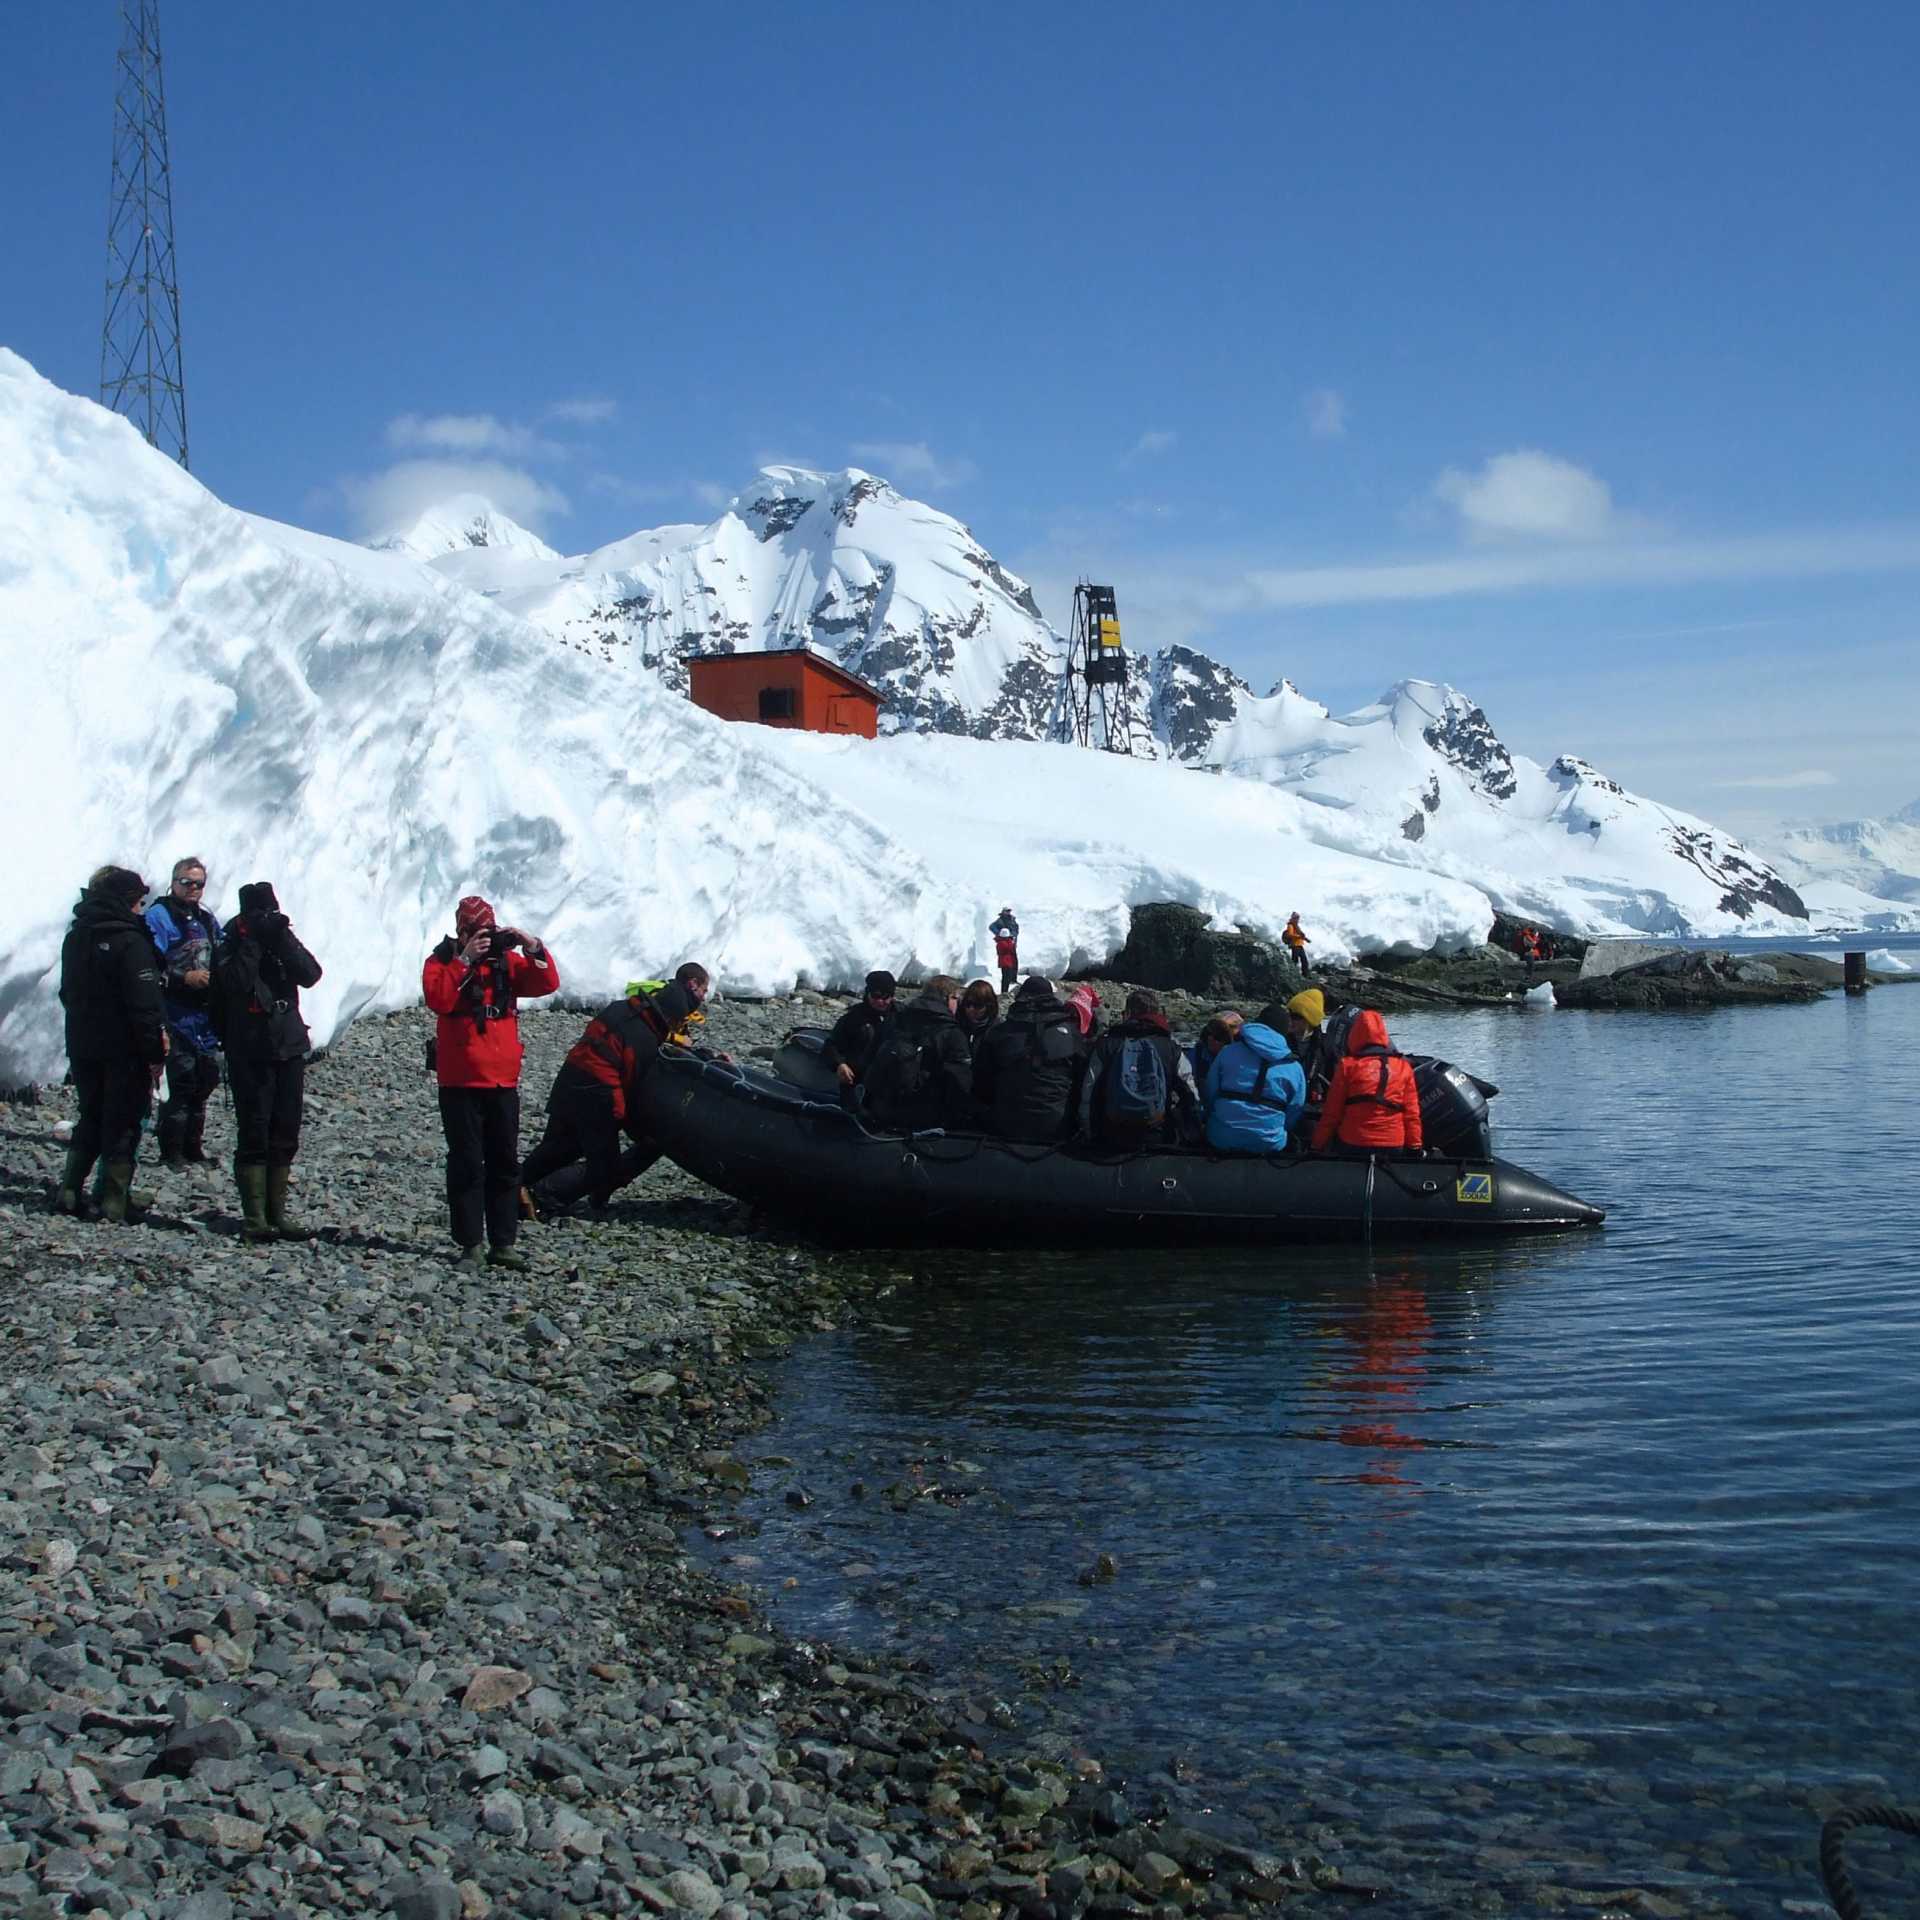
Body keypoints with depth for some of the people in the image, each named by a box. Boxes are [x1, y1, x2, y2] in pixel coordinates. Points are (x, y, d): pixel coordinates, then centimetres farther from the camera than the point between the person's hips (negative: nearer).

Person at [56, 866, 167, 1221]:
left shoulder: (74, 938, 8)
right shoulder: (130, 942, -17)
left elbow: (67, 992, 18)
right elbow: (144, 1004, -19)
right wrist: (155, 1053, -15)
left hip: (81, 1046, 7)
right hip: (124, 1049, -7)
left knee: (90, 1119, 18)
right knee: (122, 1125, 2)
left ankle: (70, 1190, 13)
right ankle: (115, 1200, 3)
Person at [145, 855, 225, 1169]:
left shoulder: (207, 920, 18)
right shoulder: (159, 916, -5)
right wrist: (184, 978, -20)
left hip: (206, 1014, 7)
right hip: (177, 1015, -7)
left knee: (206, 1079, 10)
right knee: (181, 1081, -10)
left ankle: (193, 1148, 20)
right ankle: (171, 1152, -3)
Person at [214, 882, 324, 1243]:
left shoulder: (283, 941, 11)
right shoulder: (230, 947, 1)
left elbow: (311, 975, -6)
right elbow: (236, 983, -19)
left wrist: (283, 938, -14)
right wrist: (253, 941, -17)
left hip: (289, 1050, 5)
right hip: (250, 1055, -4)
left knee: (285, 1136, 6)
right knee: (254, 1136, -6)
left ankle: (276, 1213, 13)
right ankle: (254, 1217, -4)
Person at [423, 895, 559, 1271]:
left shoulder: (506, 960, 10)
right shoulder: (442, 960, 0)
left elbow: (547, 984, -2)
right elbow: (438, 998, -19)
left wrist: (533, 949, -15)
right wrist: (465, 959, -22)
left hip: (503, 1080, 4)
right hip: (460, 1081, -4)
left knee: (505, 1164, 7)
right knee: (467, 1165, -2)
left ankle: (503, 1243, 12)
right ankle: (469, 1244, 1)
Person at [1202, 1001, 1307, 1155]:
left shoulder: (1228, 1052, 1)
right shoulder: (1293, 1067, 1)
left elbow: (1210, 1092, 6)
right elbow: (1293, 1115, 7)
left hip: (1222, 1140, 1)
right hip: (1269, 1145, 0)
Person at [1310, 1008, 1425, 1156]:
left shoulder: (1348, 1065, -3)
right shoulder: (1403, 1067, 5)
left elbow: (1332, 1112, -1)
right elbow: (1412, 1113, 5)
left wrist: (1318, 1144, 5)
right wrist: (1415, 1146, 12)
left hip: (1354, 1145, -2)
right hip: (1393, 1145, 2)